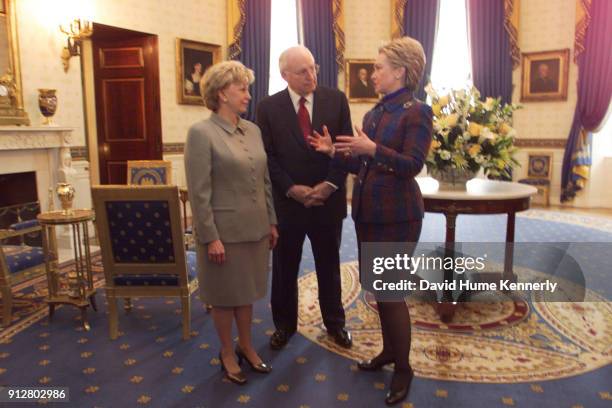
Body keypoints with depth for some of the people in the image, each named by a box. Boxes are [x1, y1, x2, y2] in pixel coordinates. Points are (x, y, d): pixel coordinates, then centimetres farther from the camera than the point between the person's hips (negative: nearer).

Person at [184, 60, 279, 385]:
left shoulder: (253, 130, 6)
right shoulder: (201, 133, -13)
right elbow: (199, 192, -15)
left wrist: (272, 222, 11)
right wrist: (211, 237, -17)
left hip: (255, 228, 6)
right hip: (224, 231, -6)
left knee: (247, 292, 19)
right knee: (225, 296, 12)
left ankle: (246, 347, 38)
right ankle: (227, 353, 32)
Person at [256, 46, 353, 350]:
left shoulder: (336, 99, 0)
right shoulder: (268, 107, -3)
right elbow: (267, 156, -5)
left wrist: (330, 184, -14)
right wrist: (291, 189, -15)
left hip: (328, 198, 1)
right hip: (287, 201, 0)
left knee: (329, 266, 16)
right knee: (284, 268, 12)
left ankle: (334, 322, 35)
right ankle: (284, 324, 32)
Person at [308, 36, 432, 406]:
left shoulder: (417, 112, -10)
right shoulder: (374, 114, 13)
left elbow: (412, 165, -20)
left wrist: (373, 149, -31)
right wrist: (334, 151, 4)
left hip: (396, 216, -8)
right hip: (368, 213, 8)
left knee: (390, 290, -1)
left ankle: (404, 368, 18)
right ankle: (390, 350, 36)